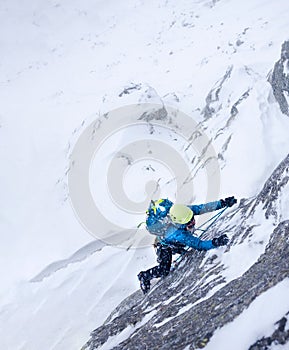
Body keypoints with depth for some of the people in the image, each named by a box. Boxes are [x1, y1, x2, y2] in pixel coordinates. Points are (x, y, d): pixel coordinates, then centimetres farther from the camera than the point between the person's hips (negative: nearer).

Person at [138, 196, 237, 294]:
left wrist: (223, 203, -35)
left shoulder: (184, 211, -35)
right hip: (165, 246, -6)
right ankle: (144, 276, 17)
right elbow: (198, 244, -48)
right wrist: (215, 243, -61)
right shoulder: (177, 234, -49)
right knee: (164, 271, -8)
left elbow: (203, 207, -30)